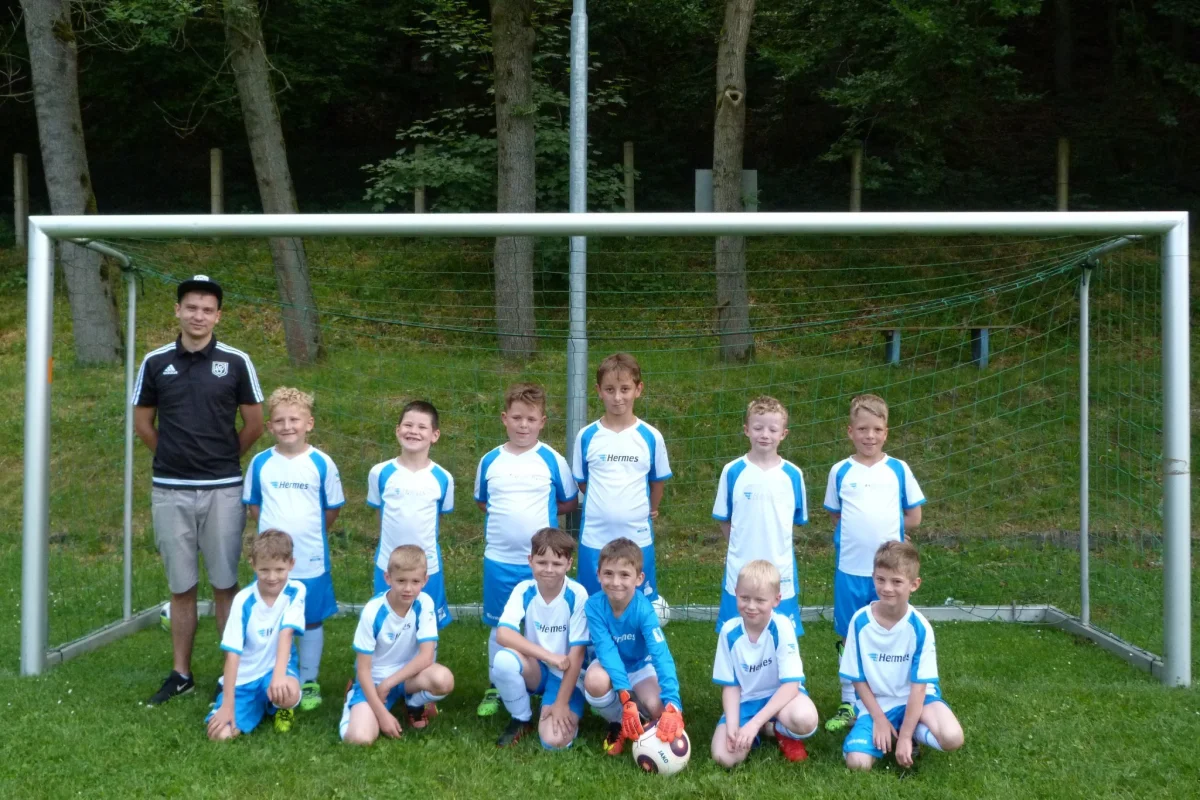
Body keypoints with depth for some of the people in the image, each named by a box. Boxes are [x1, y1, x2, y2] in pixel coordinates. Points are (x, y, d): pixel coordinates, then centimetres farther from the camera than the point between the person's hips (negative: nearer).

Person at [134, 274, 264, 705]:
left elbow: (254, 424, 5)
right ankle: (181, 673, 19)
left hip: (223, 489, -1)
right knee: (181, 588, 9)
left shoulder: (236, 362, -2)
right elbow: (143, 423, 12)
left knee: (225, 585, 3)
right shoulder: (155, 362, 2)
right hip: (169, 490, 2)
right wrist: (178, 456, 13)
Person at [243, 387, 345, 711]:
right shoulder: (261, 462, -1)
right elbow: (252, 505, 9)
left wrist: (308, 531, 1)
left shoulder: (321, 463, -6)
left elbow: (332, 508, 3)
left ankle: (308, 683, 24)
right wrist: (275, 526, -1)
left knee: (311, 622, 10)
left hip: (311, 561, -1)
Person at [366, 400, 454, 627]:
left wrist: (425, 544, 6)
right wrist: (392, 541, 7)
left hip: (428, 568, 0)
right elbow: (380, 514, 6)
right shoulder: (380, 473, -8)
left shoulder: (442, 478, -7)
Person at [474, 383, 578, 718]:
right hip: (499, 560, 2)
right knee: (499, 626, 13)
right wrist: (509, 515, 0)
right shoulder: (490, 461, 1)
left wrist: (539, 512, -3)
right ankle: (495, 689, 25)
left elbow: (570, 502, 5)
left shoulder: (552, 460, -4)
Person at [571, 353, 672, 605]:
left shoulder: (650, 437, -4)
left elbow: (657, 481, 8)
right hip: (594, 539, 1)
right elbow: (581, 481, 8)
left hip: (638, 539, 0)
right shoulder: (587, 436, -3)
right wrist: (603, 506, 4)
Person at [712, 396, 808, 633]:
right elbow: (724, 519, 4)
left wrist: (775, 546, 2)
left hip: (780, 570, 0)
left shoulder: (793, 475, -2)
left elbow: (797, 519, 8)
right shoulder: (732, 471, -4)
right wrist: (740, 546, -1)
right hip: (741, 569, 0)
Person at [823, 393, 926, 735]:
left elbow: (914, 517, 4)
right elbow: (836, 516, 9)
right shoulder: (840, 471, 1)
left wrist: (883, 528, -2)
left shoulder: (898, 470, 0)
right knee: (849, 639, 9)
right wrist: (857, 533, -5)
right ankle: (848, 705, 20)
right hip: (850, 569, 1)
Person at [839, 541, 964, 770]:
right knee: (857, 762, -21)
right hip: (876, 703, 1)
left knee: (952, 738, -29)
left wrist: (905, 736, -16)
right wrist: (879, 719, -10)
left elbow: (919, 685, -13)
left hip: (914, 698, -1)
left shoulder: (919, 627, -16)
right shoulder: (860, 621, -14)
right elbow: (858, 678, -3)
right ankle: (889, 730, 10)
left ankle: (911, 731, 4)